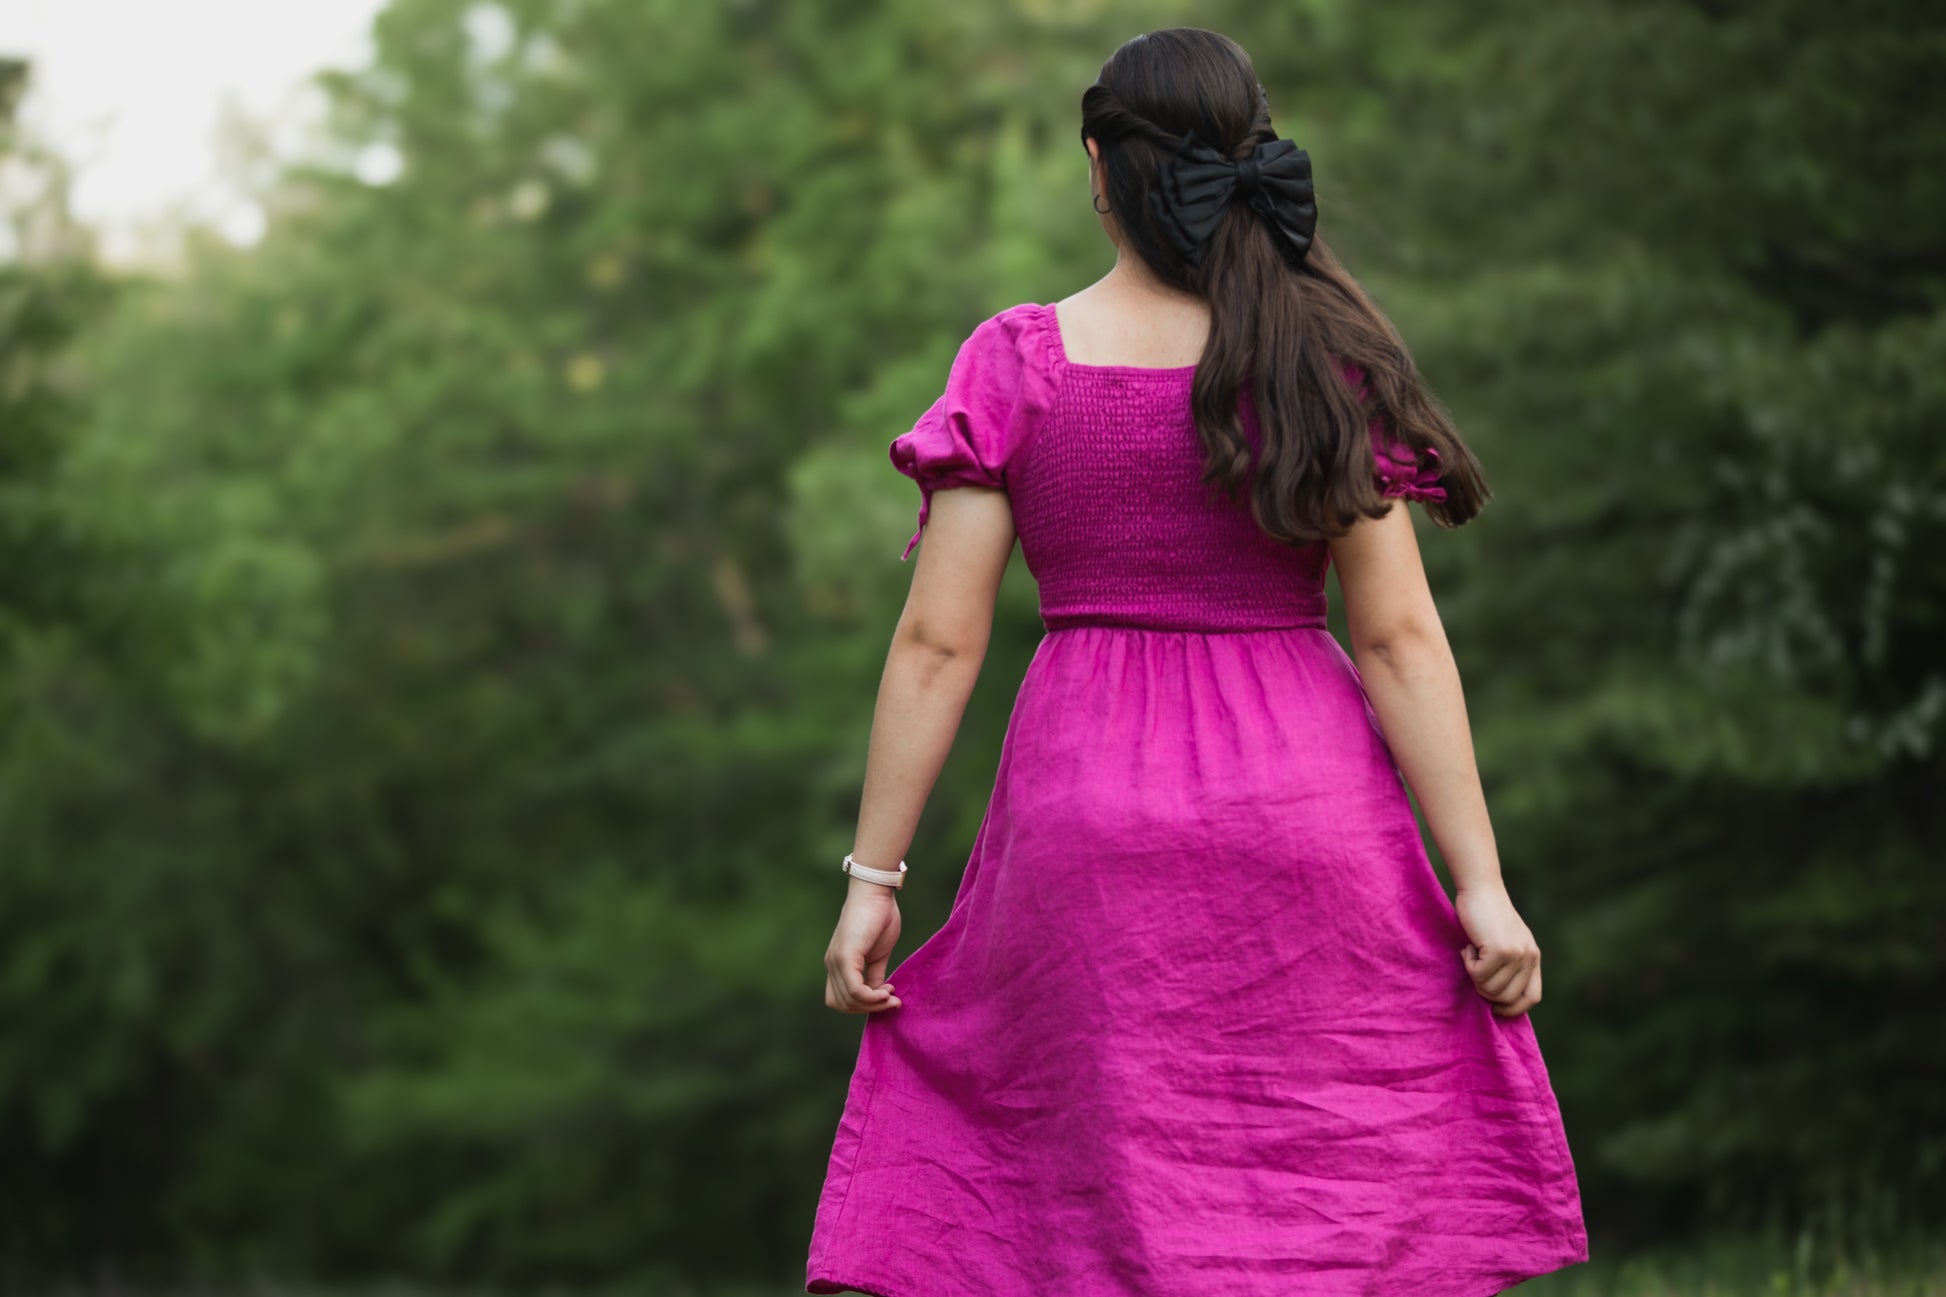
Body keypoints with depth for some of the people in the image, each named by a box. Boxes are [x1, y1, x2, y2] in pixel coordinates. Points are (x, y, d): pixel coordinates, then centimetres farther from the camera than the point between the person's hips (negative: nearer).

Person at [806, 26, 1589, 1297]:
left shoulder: (1016, 363, -3)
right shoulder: (1326, 362, -2)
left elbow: (938, 642, -5)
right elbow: (1400, 636, -5)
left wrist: (873, 878, 1)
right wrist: (1480, 884, -3)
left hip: (1089, 817, 0)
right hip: (1306, 817, 0)